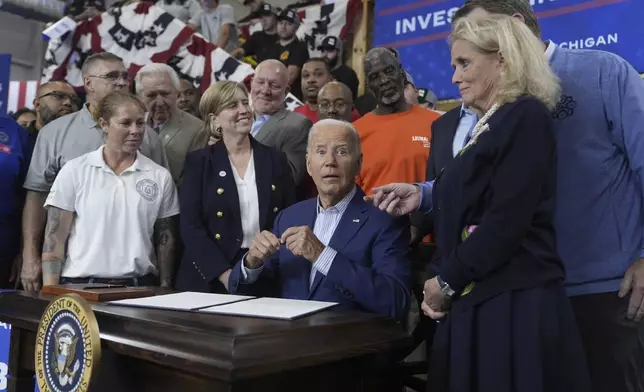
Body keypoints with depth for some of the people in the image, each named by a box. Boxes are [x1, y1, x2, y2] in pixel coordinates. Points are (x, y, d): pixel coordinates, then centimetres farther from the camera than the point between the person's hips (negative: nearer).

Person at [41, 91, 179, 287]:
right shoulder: (74, 171, -1)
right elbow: (54, 237, 0)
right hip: (80, 285, -1)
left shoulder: (160, 177, 2)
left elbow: (165, 241, 6)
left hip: (139, 286, 1)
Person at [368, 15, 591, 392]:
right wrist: (424, 194, 7)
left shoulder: (526, 116, -10)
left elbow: (508, 219, -18)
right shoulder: (487, 124, 16)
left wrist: (447, 281, -11)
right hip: (477, 299, 8)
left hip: (514, 301, -8)